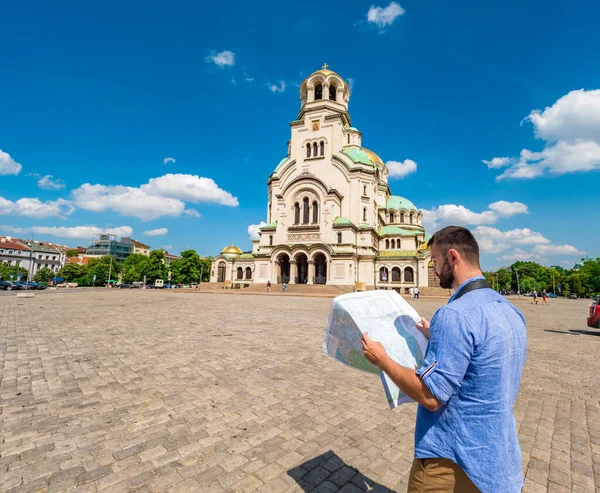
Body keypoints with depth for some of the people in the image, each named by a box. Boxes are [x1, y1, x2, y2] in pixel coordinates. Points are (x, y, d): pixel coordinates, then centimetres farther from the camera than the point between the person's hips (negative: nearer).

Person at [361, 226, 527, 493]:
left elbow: (430, 397, -27)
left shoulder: (455, 314, -29)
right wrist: (436, 337, 15)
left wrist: (381, 359, -17)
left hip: (455, 465, -7)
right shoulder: (510, 311, 0)